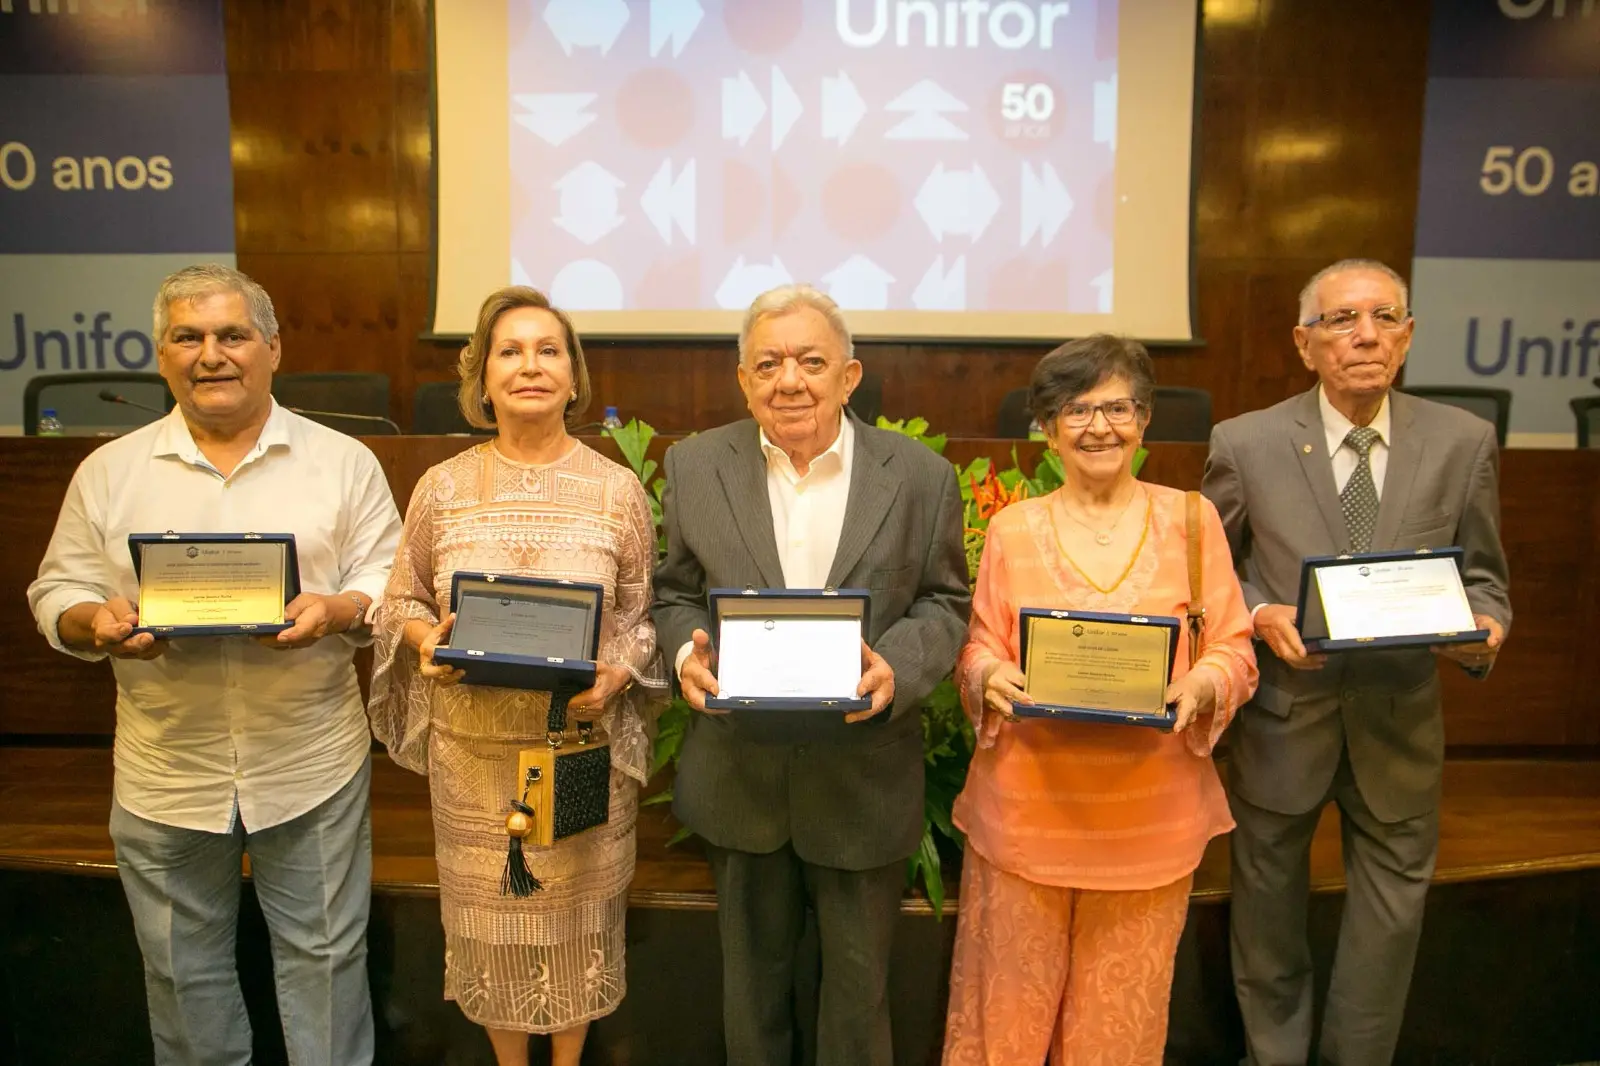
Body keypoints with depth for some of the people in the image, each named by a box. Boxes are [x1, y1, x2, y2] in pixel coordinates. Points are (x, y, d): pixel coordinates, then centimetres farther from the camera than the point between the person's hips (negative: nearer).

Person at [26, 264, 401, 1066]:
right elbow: (58, 592, 6)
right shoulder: (107, 472, 5)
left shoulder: (344, 462, 0)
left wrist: (337, 611, -23)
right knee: (182, 968, 19)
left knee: (323, 956, 13)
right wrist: (97, 622, -15)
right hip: (165, 773, 2)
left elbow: (389, 582, -3)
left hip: (311, 766, -2)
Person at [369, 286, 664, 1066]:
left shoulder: (618, 489, -4)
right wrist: (426, 639, -13)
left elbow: (644, 615, 0)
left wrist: (615, 677, -17)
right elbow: (401, 600, 8)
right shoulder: (442, 488, -1)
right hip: (474, 747, 1)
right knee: (489, 913, 16)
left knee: (576, 912, 14)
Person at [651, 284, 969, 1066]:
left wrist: (898, 665, -20)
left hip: (865, 781, -1)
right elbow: (674, 593, 4)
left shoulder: (920, 476, -5)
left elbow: (943, 603, -1)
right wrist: (686, 651, -16)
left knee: (859, 975, 17)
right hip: (739, 776, 1)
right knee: (753, 969, 22)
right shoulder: (694, 466, -2)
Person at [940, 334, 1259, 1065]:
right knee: (1011, 997, 10)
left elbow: (1234, 651, 2)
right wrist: (992, 678, -17)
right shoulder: (1012, 528, 2)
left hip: (1150, 810, 0)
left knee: (1122, 1005, 14)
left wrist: (1200, 687, -18)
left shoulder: (1191, 519, 1)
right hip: (1027, 806, 0)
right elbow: (978, 649, 4)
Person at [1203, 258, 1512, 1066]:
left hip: (1401, 718, 1)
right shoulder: (1247, 444, -9)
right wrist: (1261, 617, -19)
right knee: (1269, 902, 17)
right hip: (1283, 710, -1)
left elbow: (1482, 574, 5)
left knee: (1391, 914, 14)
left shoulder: (1463, 442, -4)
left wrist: (1484, 625, -17)